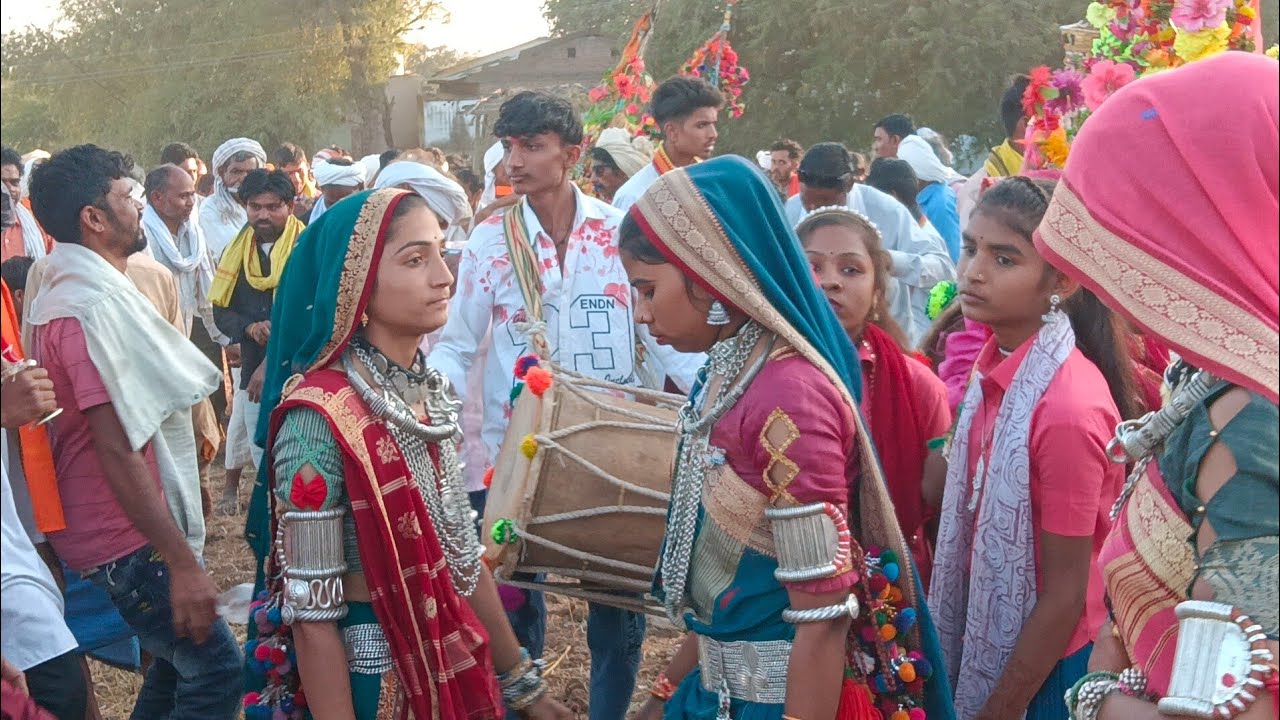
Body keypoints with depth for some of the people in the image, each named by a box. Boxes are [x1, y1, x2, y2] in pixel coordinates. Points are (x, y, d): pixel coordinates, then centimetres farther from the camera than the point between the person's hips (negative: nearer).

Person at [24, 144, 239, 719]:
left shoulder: (64, 291, 10)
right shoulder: (94, 308, -22)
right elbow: (117, 451, -26)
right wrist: (182, 562, -26)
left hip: (106, 523, 10)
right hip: (127, 537, -10)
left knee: (176, 660, 19)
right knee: (215, 672, -9)